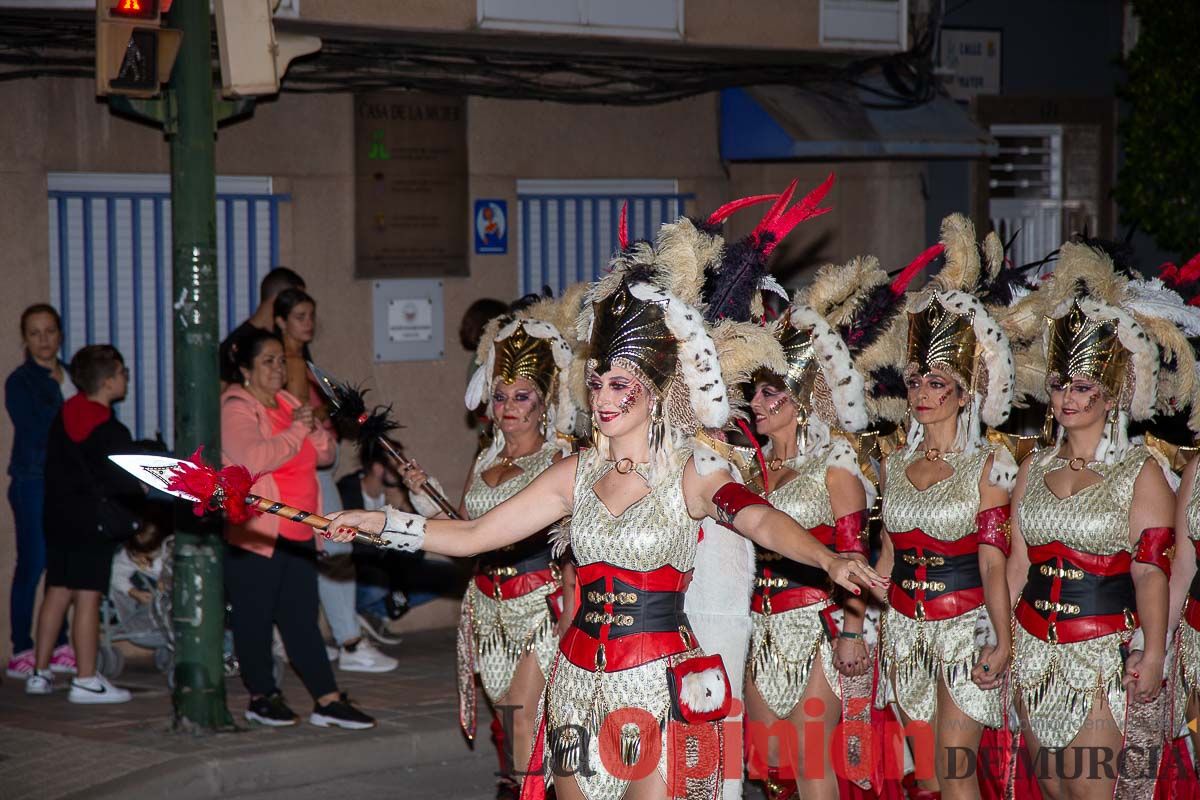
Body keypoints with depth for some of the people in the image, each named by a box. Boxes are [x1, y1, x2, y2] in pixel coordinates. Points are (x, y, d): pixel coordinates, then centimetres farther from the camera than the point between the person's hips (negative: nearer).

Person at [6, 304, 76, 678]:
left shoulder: (71, 377, 15)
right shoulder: (19, 382, -2)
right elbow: (34, 433, -10)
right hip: (33, 482, -5)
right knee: (32, 565, -6)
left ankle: (59, 647, 13)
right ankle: (22, 651, -3)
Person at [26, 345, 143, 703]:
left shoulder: (61, 420, 7)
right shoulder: (111, 431, -14)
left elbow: (52, 468, 14)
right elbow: (127, 483, -11)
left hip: (59, 516, 7)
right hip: (96, 520, -7)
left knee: (56, 592, 12)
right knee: (88, 597, -5)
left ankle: (40, 673, 16)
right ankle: (86, 680, -4)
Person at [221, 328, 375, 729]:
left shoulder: (288, 403, 15)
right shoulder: (236, 409, -10)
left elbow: (321, 455, 21)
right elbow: (254, 458, -27)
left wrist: (320, 430, -1)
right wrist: (297, 430, -19)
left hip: (298, 533, 7)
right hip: (254, 534, -7)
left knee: (302, 617, 7)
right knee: (255, 618, 2)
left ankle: (327, 701, 4)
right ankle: (262, 696, 15)